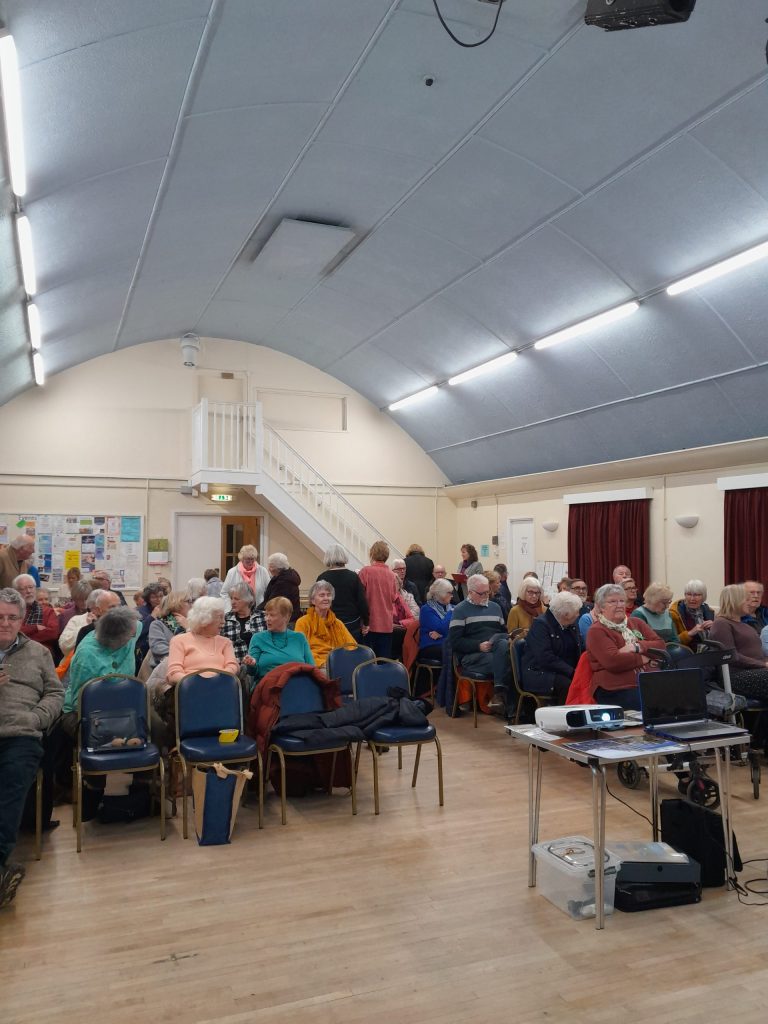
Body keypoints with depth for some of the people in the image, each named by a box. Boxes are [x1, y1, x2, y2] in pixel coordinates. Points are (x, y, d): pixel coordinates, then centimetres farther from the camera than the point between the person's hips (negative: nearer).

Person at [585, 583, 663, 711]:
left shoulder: (637, 623, 22)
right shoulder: (597, 631, 2)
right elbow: (613, 661, -13)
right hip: (617, 691, -6)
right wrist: (642, 658, 0)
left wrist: (637, 647, -7)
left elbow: (660, 645, 9)